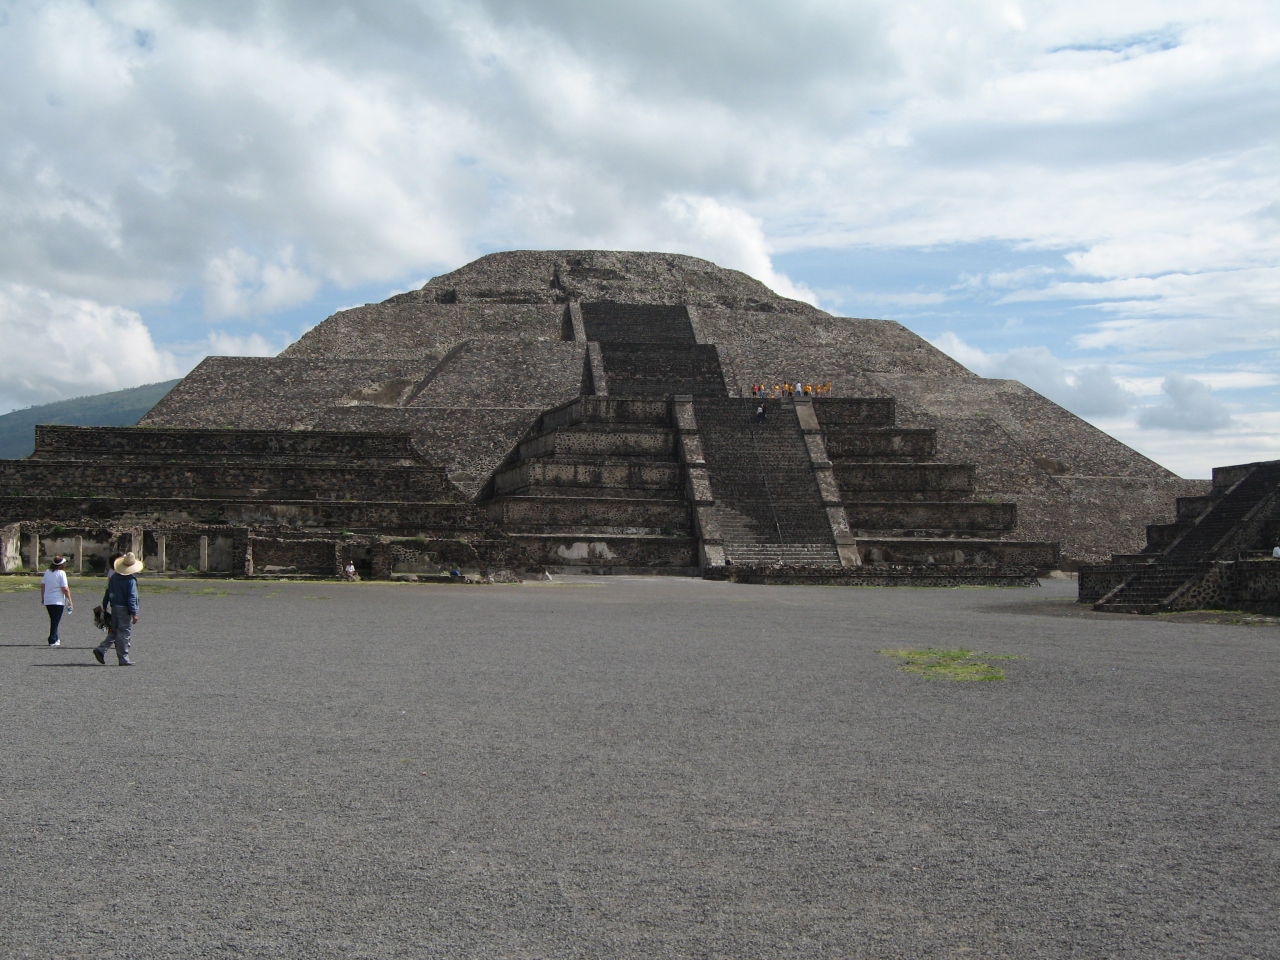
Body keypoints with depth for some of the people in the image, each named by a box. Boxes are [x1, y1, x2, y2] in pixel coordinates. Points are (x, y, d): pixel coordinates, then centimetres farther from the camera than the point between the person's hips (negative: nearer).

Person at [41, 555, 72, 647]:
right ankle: (53, 641, -1)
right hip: (58, 601, -6)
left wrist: (42, 598, 23)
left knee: (53, 620, 18)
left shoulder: (47, 572, 7)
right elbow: (65, 589, -16)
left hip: (47, 601, 6)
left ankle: (55, 639, 25)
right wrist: (69, 600, -8)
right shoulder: (61, 573, -12)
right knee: (56, 621, 0)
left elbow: (42, 585, 13)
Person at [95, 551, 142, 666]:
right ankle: (123, 659, 3)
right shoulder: (131, 580, -13)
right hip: (124, 609, -7)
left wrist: (105, 606, 23)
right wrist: (134, 613, -14)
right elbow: (131, 598, -16)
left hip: (114, 607, 7)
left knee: (114, 631, 17)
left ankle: (101, 649, 3)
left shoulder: (114, 578, 8)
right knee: (124, 633, -1)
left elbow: (108, 593, 14)